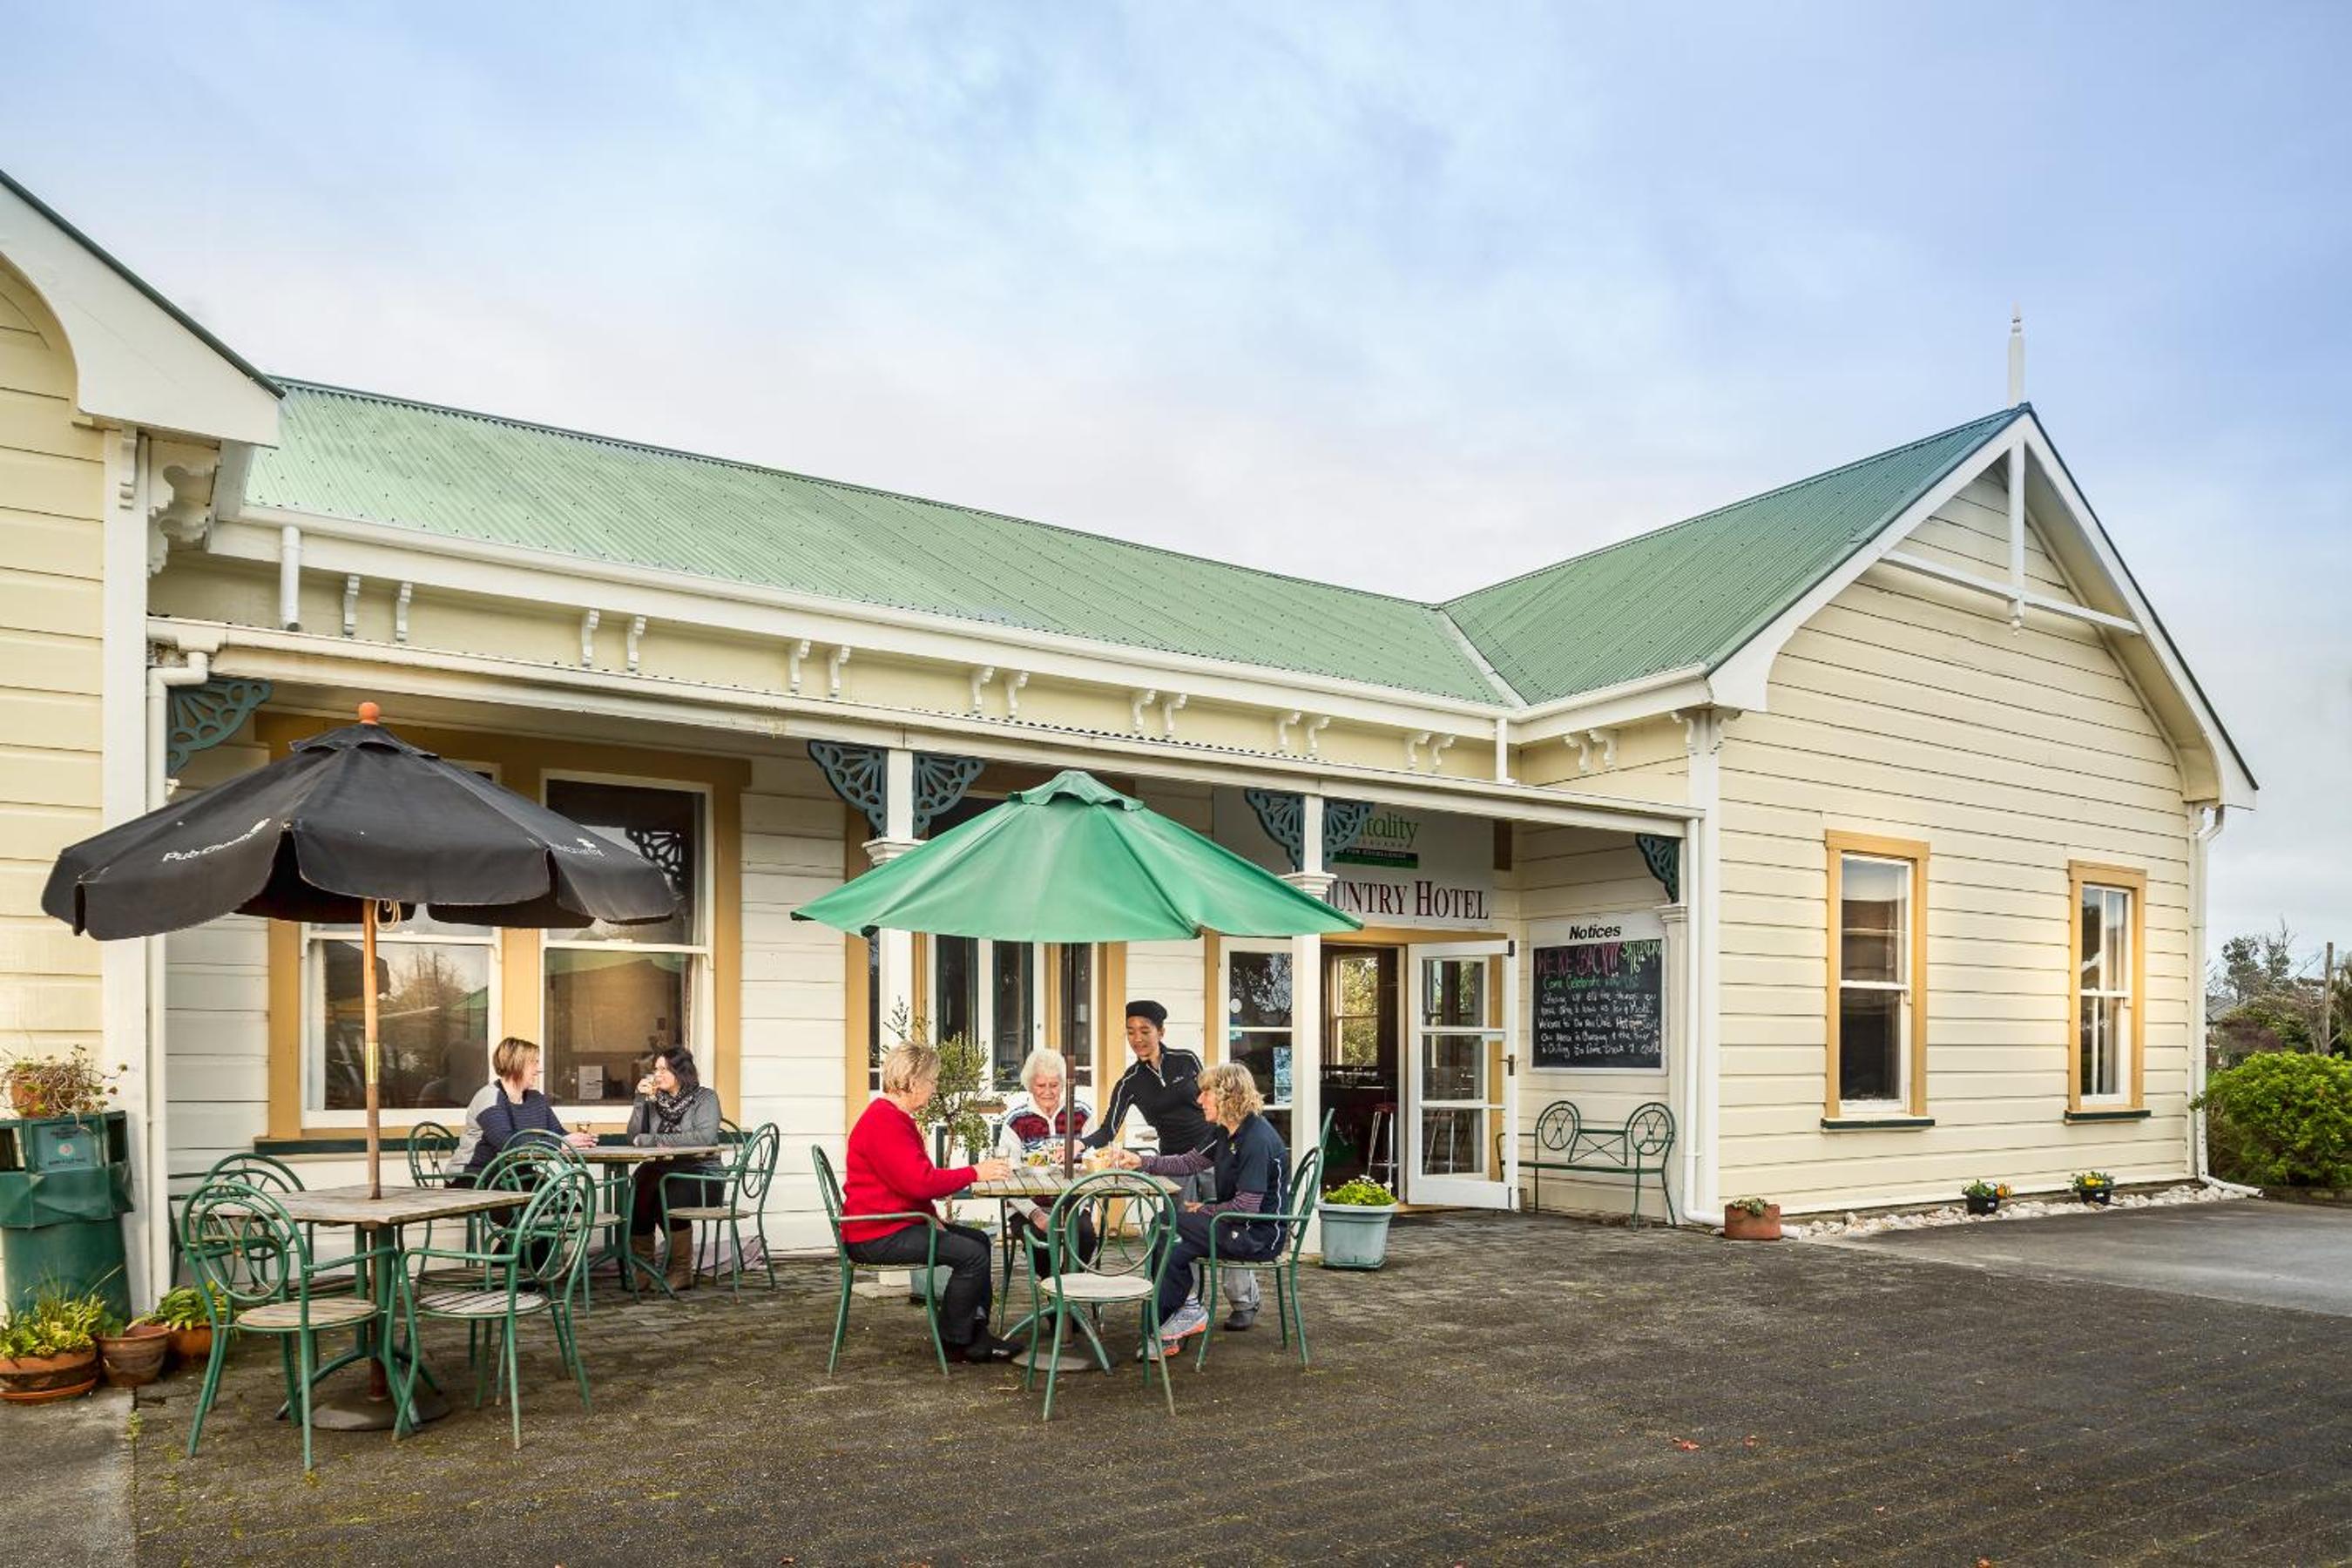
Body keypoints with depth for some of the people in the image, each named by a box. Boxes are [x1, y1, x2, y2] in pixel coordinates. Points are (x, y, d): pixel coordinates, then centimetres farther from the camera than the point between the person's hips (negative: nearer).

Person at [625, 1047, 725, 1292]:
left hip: (700, 1175, -4)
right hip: (663, 1171, 4)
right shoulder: (657, 1100, 16)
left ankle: (682, 1271, -15)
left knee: (669, 1199, -33)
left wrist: (655, 1140, -17)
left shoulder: (705, 1098, -1)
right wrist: (641, 1100, -2)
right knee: (636, 1195, -27)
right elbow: (634, 1138, 7)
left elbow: (704, 1137, -19)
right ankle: (642, 1266, -8)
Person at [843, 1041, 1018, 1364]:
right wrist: (974, 1173, -17)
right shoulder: (883, 1122, -20)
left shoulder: (895, 1118, 17)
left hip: (897, 1223, 11)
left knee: (978, 1240, 11)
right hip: (877, 1236, -11)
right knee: (971, 1255, -18)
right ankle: (956, 1343, -4)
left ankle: (976, 1333, 11)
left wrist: (930, 1214, -1)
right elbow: (920, 1181, -27)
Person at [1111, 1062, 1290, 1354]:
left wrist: (1203, 1211, -9)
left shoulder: (1257, 1139, -20)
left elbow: (1246, 1207, -23)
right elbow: (1188, 1163, 14)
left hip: (1260, 1236, -10)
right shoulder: (1229, 1135, 11)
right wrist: (1141, 1162, 3)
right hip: (1239, 1225, 10)